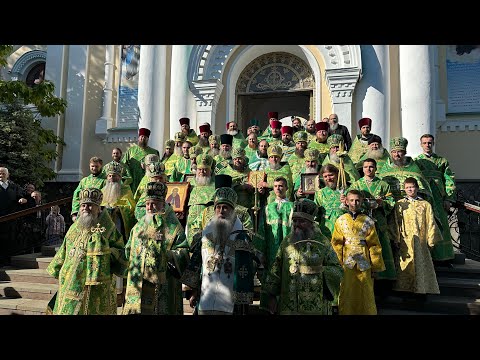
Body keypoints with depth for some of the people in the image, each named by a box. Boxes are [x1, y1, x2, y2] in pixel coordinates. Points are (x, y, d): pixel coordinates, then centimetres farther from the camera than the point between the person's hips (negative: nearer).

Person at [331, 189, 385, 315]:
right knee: (347, 293, 4)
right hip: (346, 263, 0)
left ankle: (366, 312, 22)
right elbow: (336, 243, 3)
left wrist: (375, 266, 0)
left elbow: (374, 245, 2)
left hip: (364, 262, 0)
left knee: (365, 293, 6)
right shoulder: (340, 221, 4)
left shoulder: (368, 221, 2)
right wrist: (339, 262, -4)